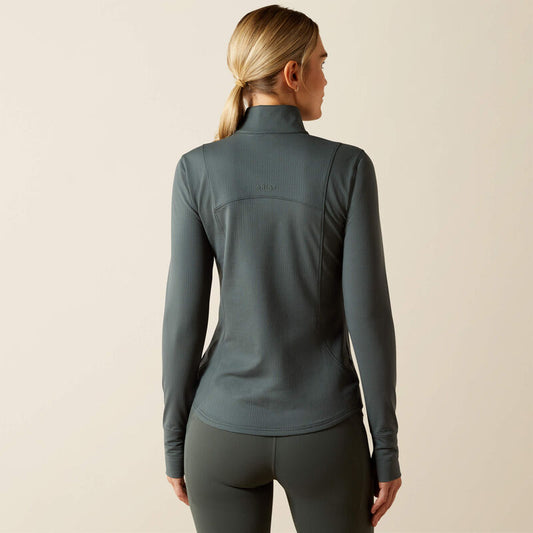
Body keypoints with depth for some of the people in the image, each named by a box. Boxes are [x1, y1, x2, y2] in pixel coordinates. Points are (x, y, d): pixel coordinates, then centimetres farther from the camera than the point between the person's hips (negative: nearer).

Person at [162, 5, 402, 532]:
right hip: (322, 433, -1)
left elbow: (184, 316, -7)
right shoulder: (347, 167, -10)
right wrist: (387, 447, -1)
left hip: (226, 429, 1)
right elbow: (368, 313, -11)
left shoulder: (198, 169, -7)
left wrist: (175, 439, 5)